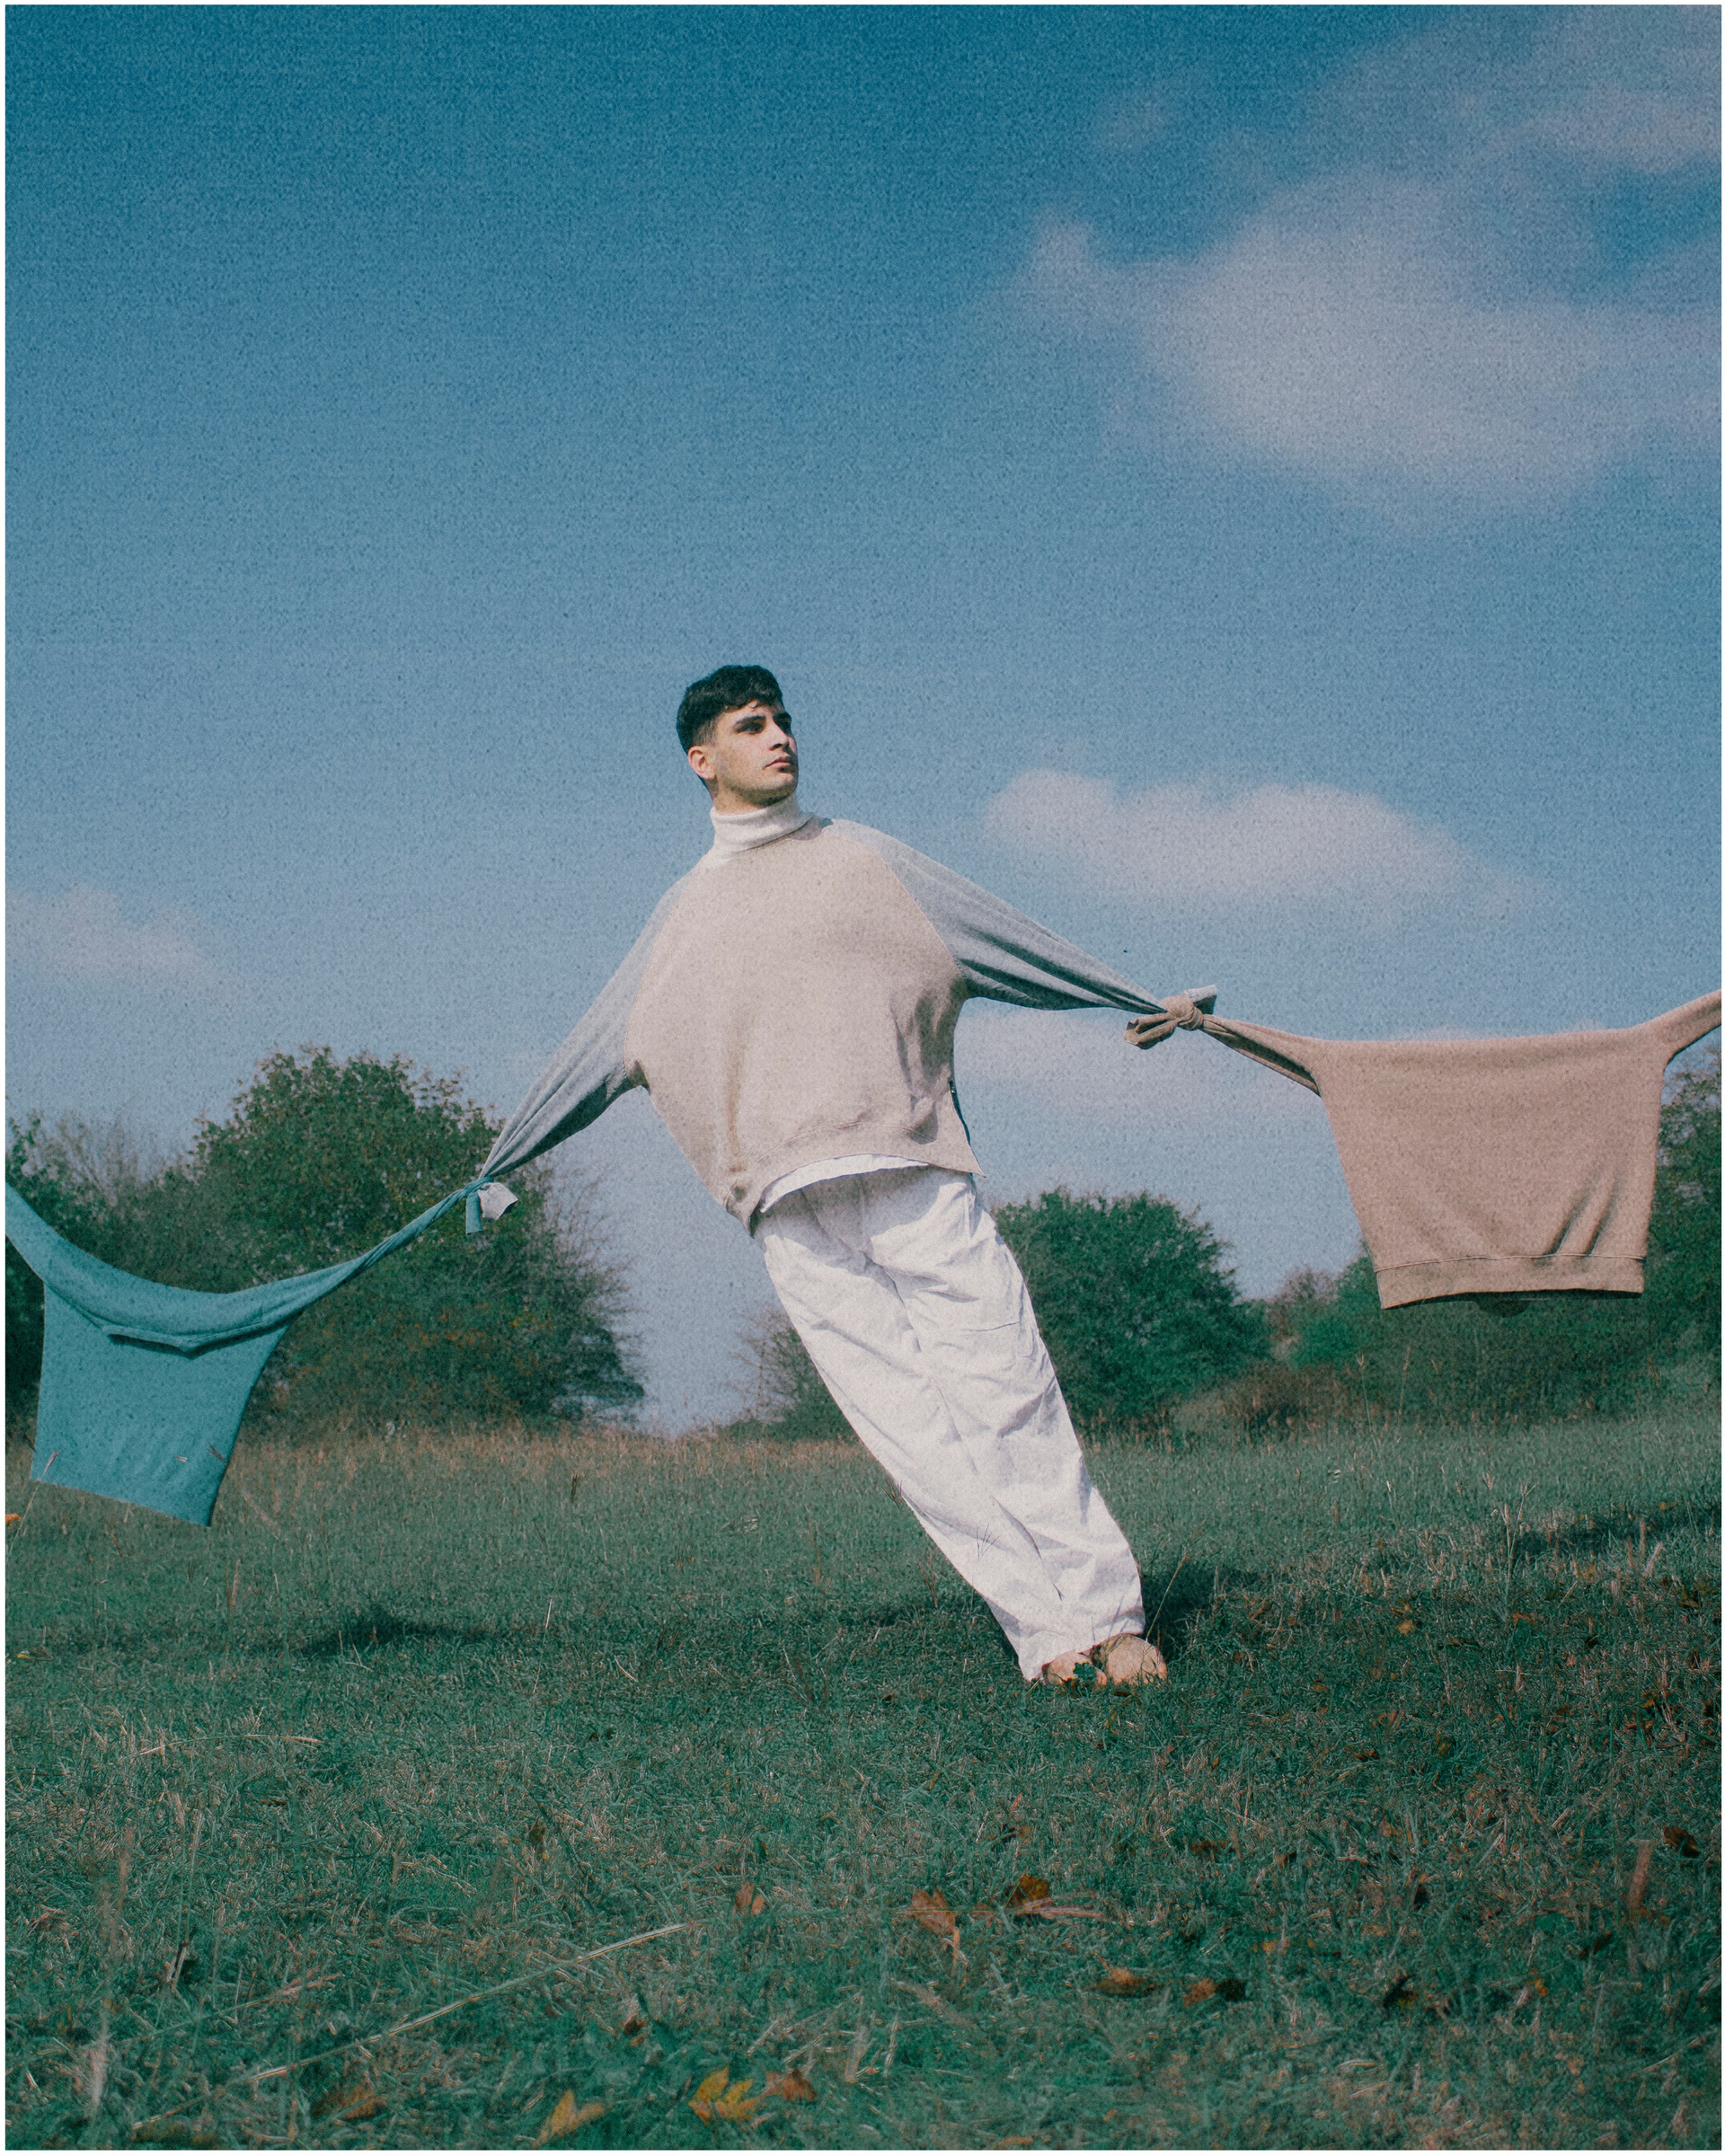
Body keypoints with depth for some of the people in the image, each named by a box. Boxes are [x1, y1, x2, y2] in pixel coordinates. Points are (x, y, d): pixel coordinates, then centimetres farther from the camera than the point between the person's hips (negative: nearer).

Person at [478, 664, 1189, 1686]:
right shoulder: (682, 917, 19)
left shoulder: (865, 860, 16)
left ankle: (1107, 1612, -5)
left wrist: (1145, 1002, 23)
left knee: (1008, 1392, -8)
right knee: (911, 1426, -7)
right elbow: (591, 1055, 29)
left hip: (917, 1174, -1)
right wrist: (497, 1163, 35)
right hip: (798, 1211, 1)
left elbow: (1011, 939, 21)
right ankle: (1045, 1631, -8)